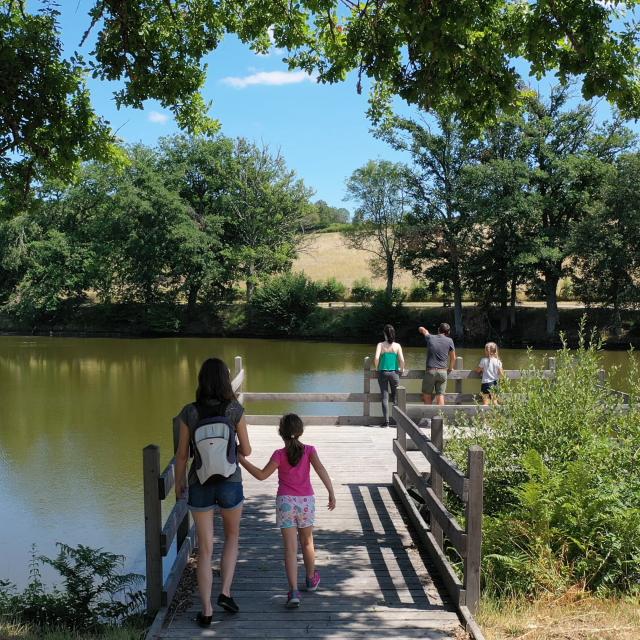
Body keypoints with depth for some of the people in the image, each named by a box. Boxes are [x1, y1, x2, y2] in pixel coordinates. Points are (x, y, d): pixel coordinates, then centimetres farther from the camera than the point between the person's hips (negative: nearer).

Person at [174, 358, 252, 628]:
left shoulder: (189, 412, -9)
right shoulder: (235, 409, -11)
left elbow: (182, 454, -3)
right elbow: (246, 450, -5)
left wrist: (178, 483, 12)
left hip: (200, 485, 1)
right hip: (229, 483, 0)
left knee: (205, 548, 11)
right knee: (232, 537, 25)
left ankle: (206, 610, 12)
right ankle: (225, 592, 13)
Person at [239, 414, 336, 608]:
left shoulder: (279, 454, -6)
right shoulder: (309, 450, -3)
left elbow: (262, 475, -8)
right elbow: (320, 469, -16)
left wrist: (242, 460, -1)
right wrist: (331, 493, -19)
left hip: (285, 501, -2)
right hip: (306, 501, 2)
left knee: (290, 548, -4)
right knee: (307, 542, 22)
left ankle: (294, 591, -14)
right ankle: (311, 579, 40)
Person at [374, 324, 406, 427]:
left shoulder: (381, 345, -4)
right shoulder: (397, 346, -1)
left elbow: (376, 358, -15)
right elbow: (402, 360, -7)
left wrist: (377, 368, 2)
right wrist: (402, 369, 10)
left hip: (383, 372, -1)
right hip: (394, 373, 1)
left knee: (385, 397, 3)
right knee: (395, 397, 13)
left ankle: (386, 421, 1)